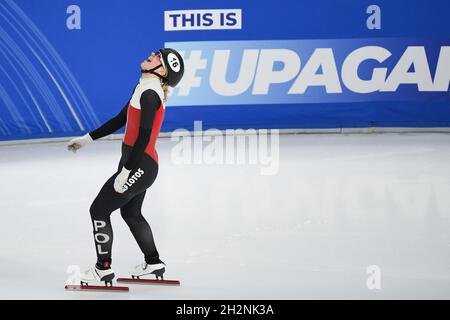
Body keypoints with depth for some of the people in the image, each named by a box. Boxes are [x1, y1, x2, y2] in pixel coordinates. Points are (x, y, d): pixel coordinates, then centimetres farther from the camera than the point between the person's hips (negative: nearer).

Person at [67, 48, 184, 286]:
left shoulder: (150, 94, -19)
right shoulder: (143, 88, 10)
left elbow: (143, 138, -23)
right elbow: (119, 120, 19)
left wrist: (125, 172, -22)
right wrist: (87, 138, 20)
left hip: (139, 166, -9)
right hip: (141, 164, 9)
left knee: (99, 210, -1)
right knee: (131, 213, 24)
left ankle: (103, 269, 9)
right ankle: (153, 263, 36)